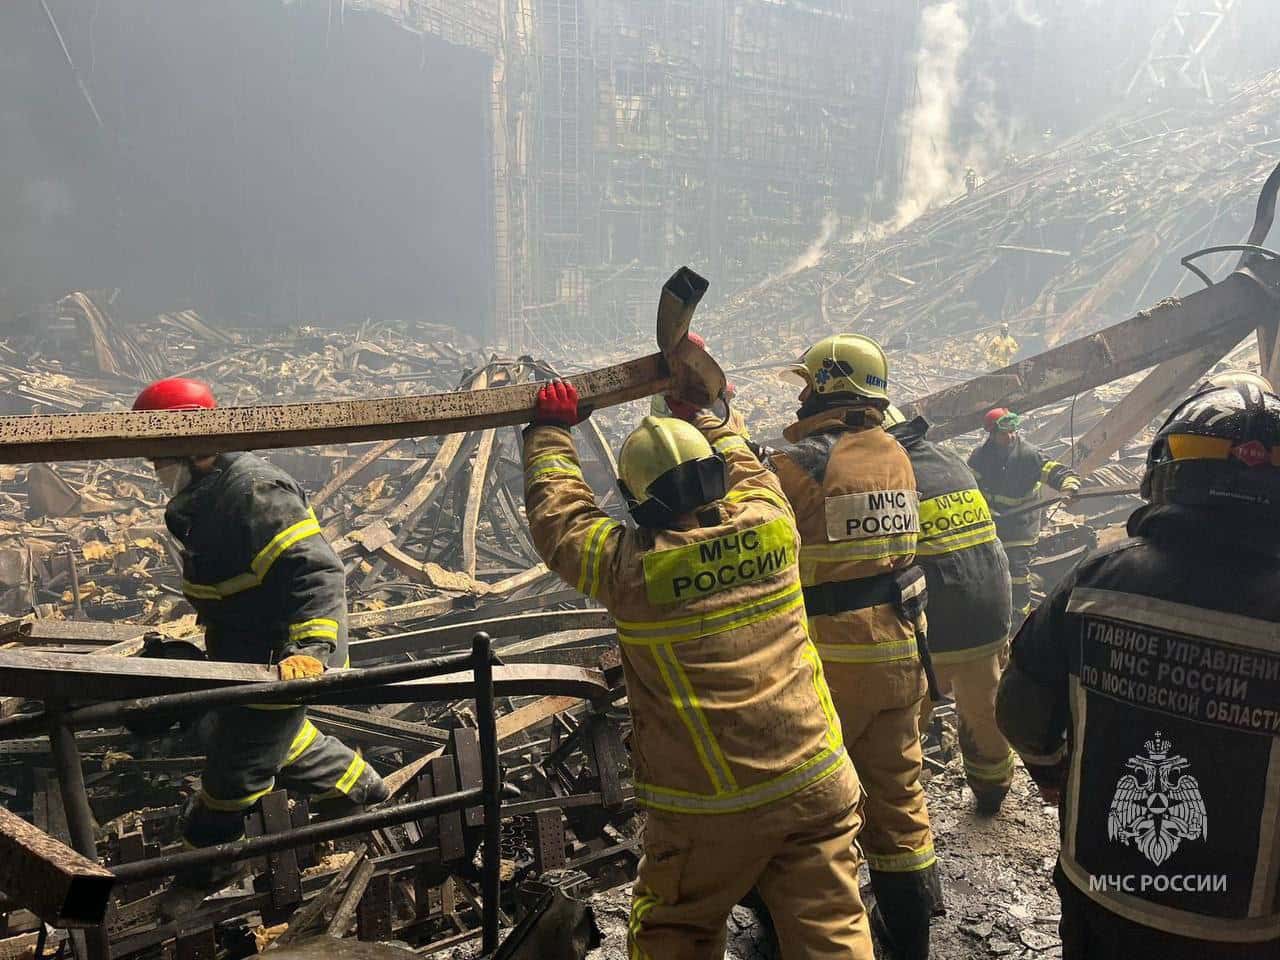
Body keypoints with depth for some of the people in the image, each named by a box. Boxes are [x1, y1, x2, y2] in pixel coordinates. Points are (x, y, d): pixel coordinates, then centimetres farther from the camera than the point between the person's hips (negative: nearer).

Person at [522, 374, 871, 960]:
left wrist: (551, 431, 19)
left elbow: (558, 515, 5)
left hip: (708, 811, -3)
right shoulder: (769, 522, -4)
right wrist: (703, 404, 33)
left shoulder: (629, 566, -12)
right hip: (815, 788, 3)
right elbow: (741, 462, 18)